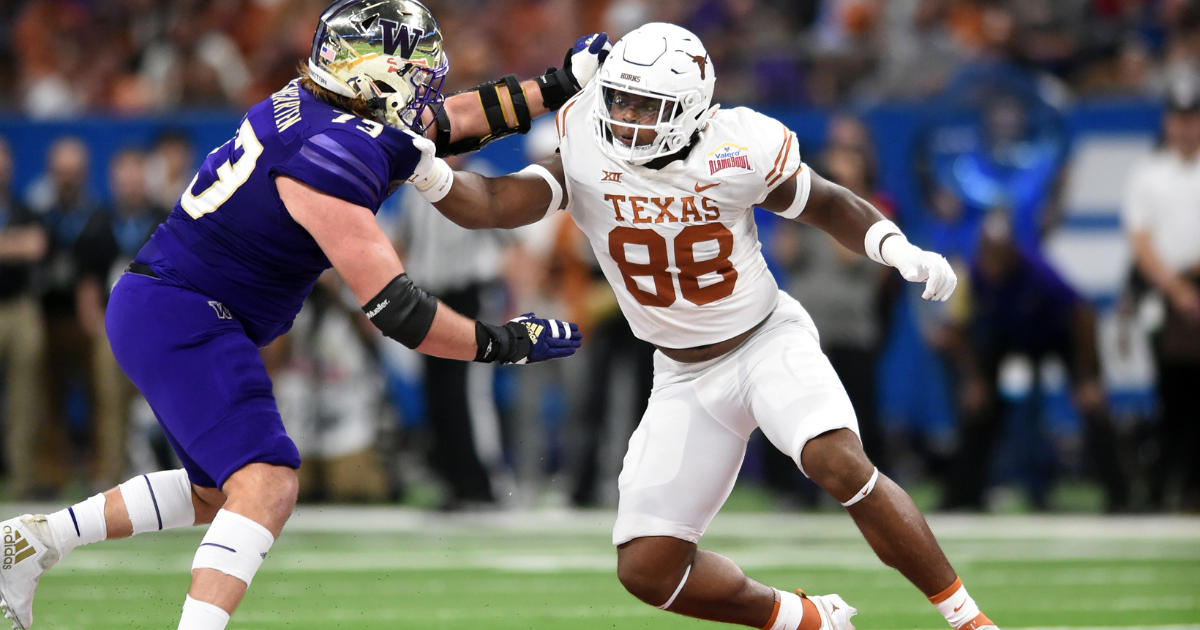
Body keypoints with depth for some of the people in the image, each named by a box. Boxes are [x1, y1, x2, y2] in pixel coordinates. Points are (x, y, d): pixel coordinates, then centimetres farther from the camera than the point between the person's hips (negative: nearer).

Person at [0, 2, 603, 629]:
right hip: (184, 318, -10)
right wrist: (505, 343, -15)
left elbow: (451, 121, 22)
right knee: (267, 484, -21)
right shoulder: (332, 159, -24)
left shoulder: (317, 105, 5)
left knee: (217, 492, 21)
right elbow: (392, 307, -25)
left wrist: (561, 85, 19)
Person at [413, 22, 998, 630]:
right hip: (685, 376, 3)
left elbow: (829, 205, -2)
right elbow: (490, 205, -26)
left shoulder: (737, 151, -17)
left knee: (840, 466, -32)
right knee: (646, 570, -5)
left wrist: (899, 250, -19)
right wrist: (430, 174, -46)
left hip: (767, 342, -3)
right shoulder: (583, 158, -15)